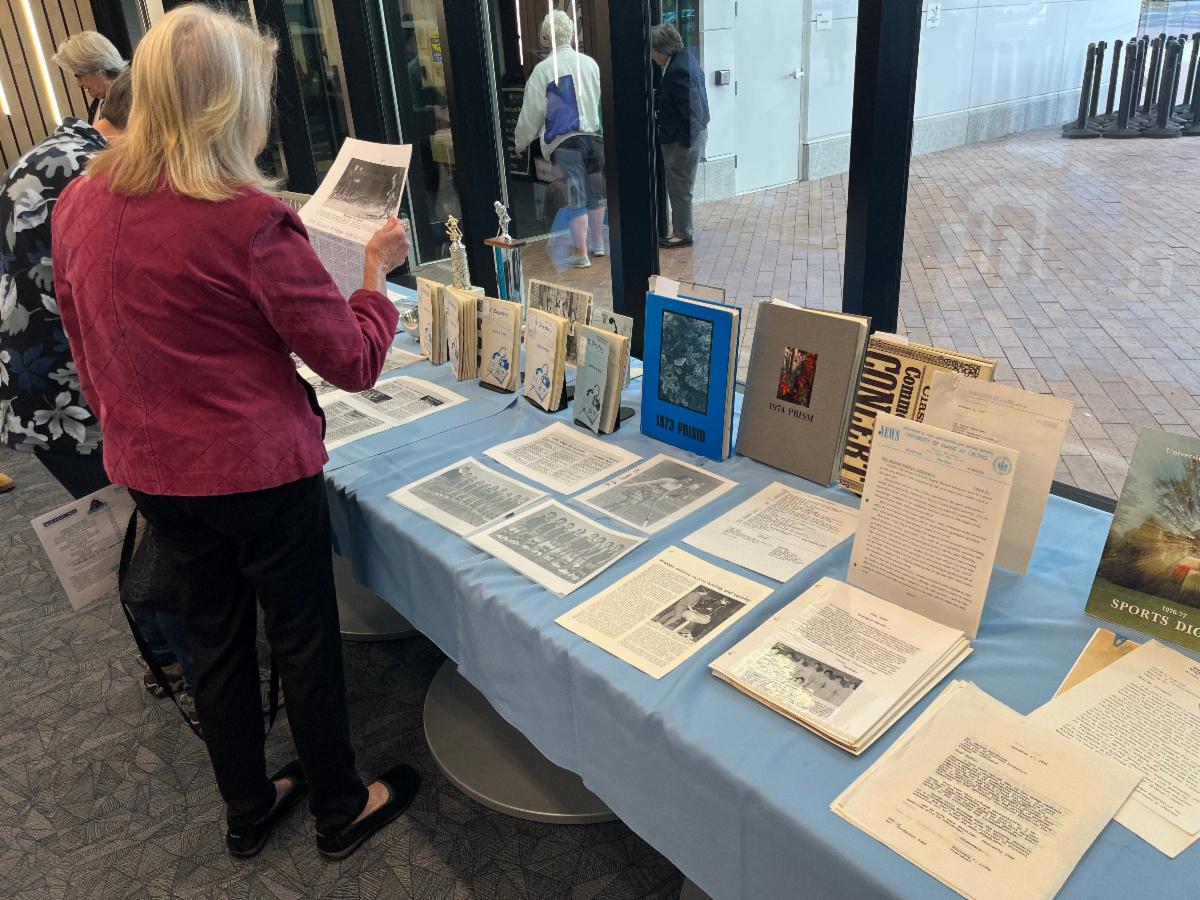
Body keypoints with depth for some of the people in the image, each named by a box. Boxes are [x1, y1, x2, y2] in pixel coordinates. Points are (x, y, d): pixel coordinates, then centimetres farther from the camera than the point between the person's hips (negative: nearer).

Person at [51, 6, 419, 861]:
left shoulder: (79, 204, -1)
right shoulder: (249, 220, -22)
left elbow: (87, 350, 11)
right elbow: (354, 360, -17)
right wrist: (377, 268, -2)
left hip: (151, 470, 7)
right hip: (260, 470, -6)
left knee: (215, 634, 21)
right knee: (305, 640, 13)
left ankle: (248, 809, 41)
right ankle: (341, 809, 34)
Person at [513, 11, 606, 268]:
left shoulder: (543, 69, -6)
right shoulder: (590, 63, 6)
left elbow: (532, 112, -2)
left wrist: (520, 143, 11)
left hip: (563, 140, -4)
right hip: (594, 136, 4)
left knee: (575, 196, -1)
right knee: (596, 191, 15)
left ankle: (580, 253, 2)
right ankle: (597, 243, 28)